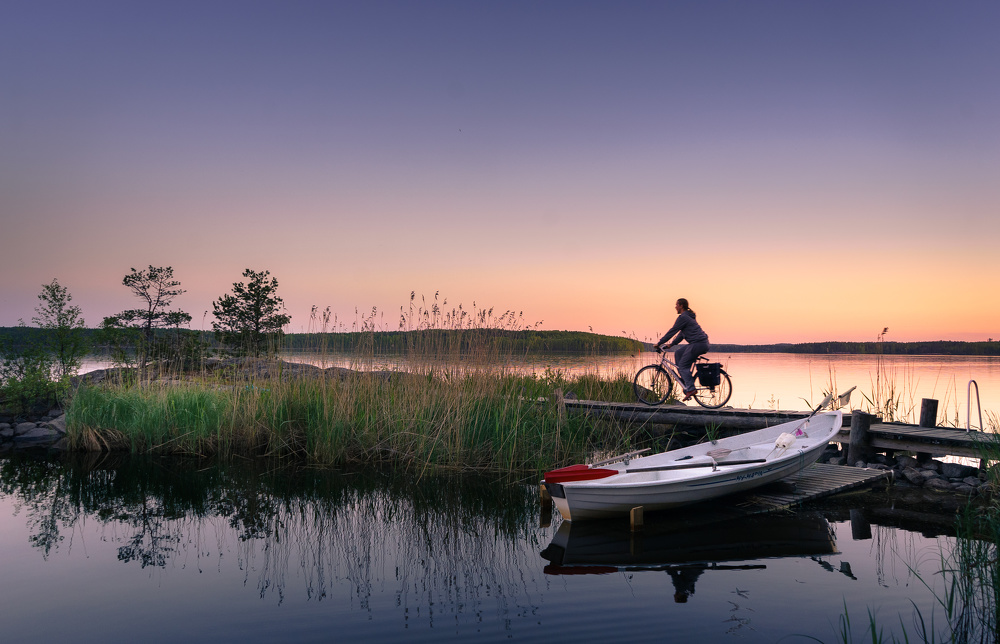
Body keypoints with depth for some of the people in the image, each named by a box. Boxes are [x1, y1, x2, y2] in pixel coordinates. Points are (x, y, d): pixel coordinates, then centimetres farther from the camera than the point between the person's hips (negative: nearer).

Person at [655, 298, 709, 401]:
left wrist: (659, 343, -2)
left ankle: (690, 389, -11)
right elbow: (681, 334, 26)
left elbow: (672, 331, -9)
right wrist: (671, 344, 25)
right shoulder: (688, 316, 22)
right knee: (678, 353, 16)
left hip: (697, 344, -10)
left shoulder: (683, 317, -10)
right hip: (702, 344, 10)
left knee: (683, 365, -5)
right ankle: (685, 377, 14)